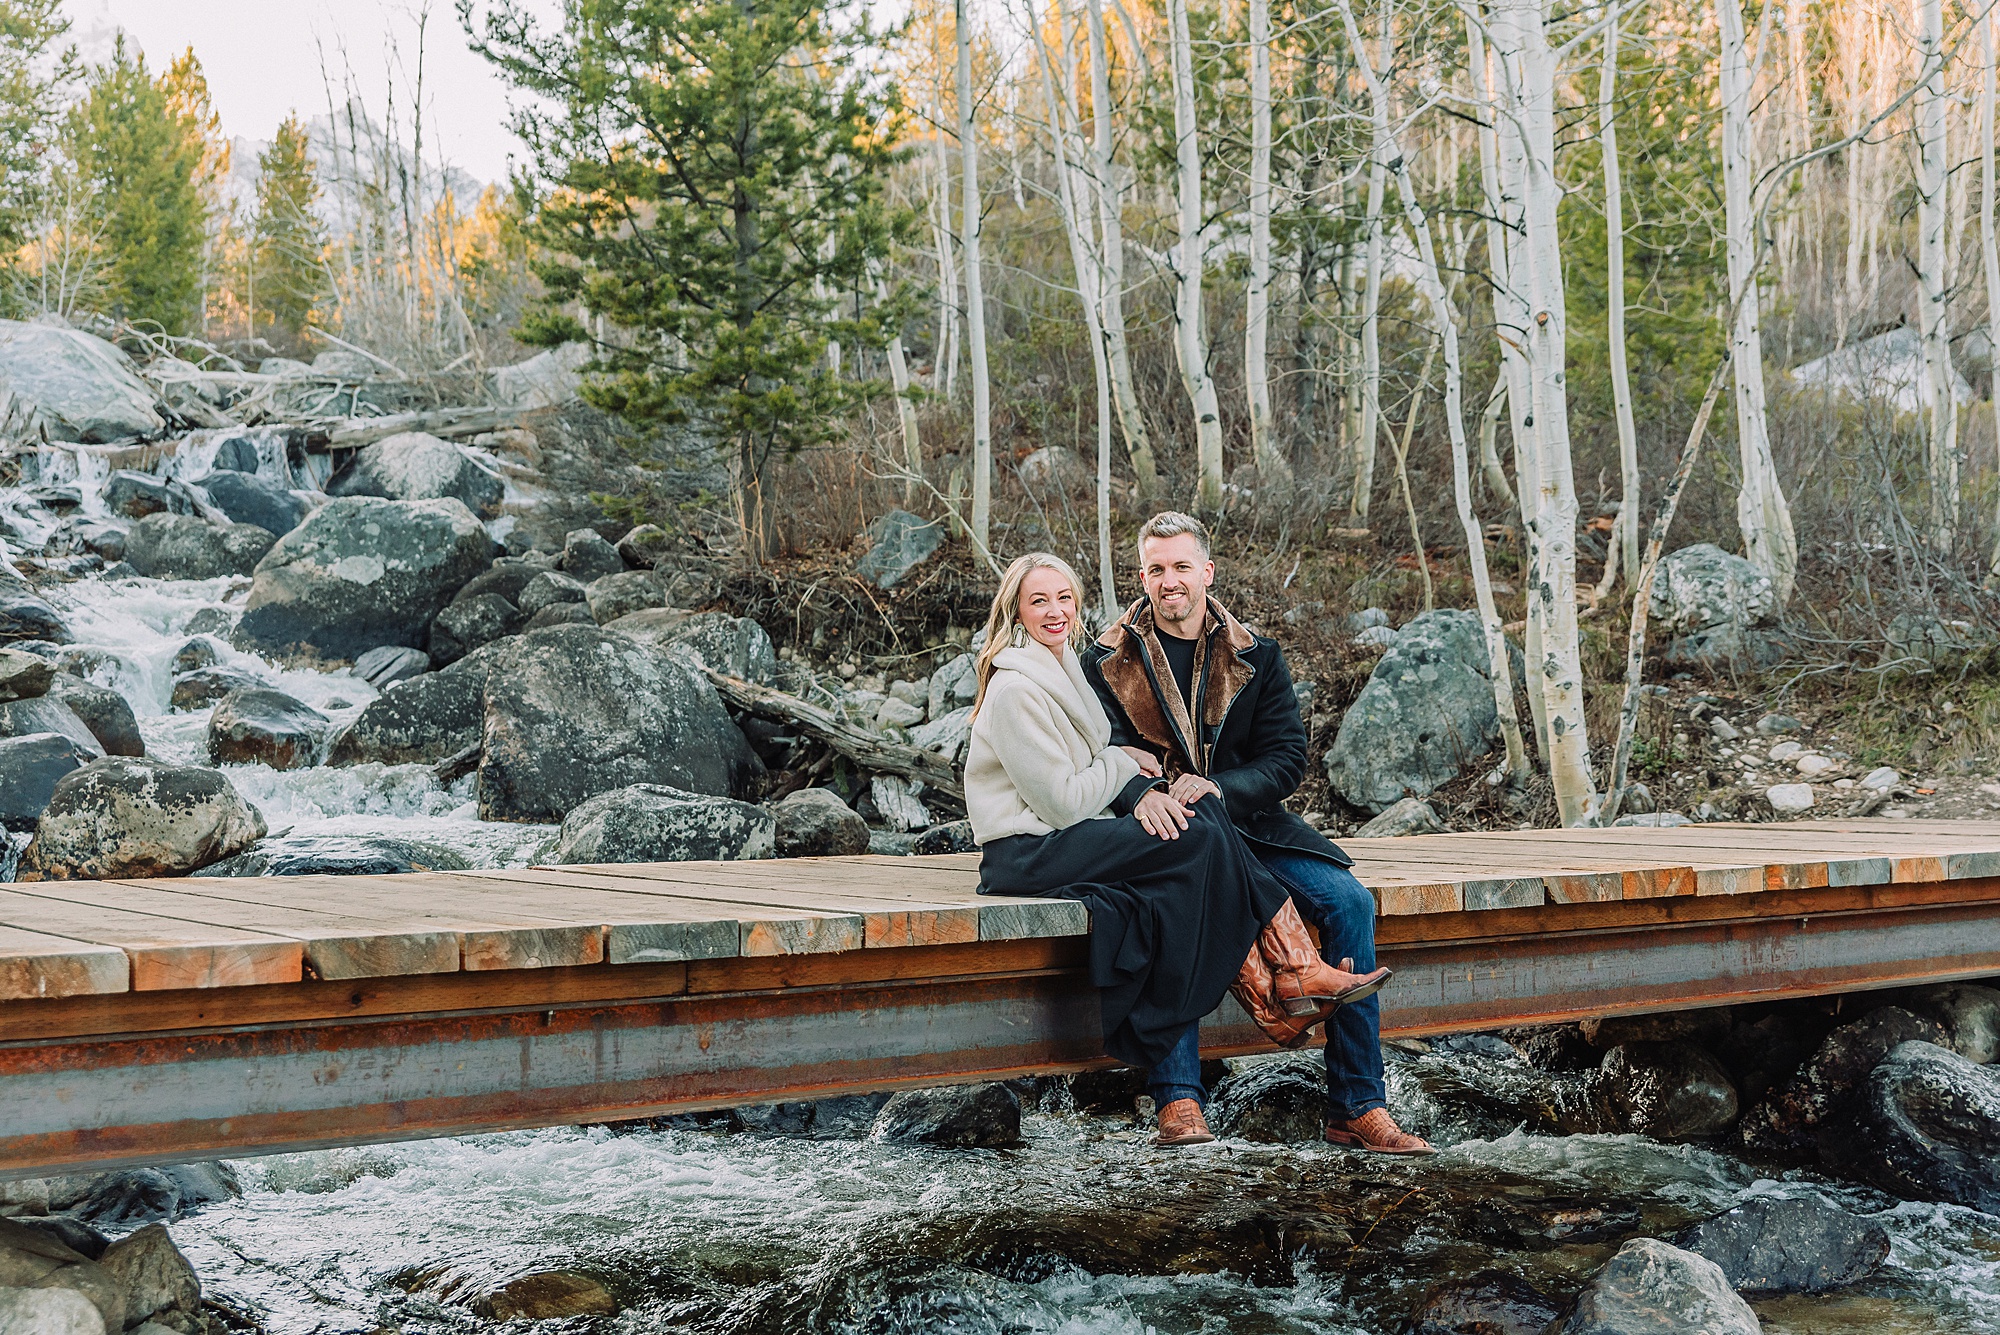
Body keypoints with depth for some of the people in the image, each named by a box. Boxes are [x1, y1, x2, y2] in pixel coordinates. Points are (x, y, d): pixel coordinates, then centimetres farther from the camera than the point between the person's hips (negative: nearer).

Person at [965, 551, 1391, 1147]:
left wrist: (1140, 791, -3)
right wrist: (1127, 766, -2)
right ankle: (1290, 975, -12)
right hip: (1028, 854, -9)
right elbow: (1063, 801, -16)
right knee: (1201, 838, -20)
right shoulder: (1015, 689, -13)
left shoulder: (1064, 667, 18)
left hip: (1068, 839, 9)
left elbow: (1097, 768, 19)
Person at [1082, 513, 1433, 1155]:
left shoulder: (1256, 657, 11)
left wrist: (1218, 788, -18)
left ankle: (1357, 1108, -14)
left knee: (1351, 902, -18)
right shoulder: (1109, 663, 6)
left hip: (1248, 820, 3)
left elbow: (1287, 757, 1)